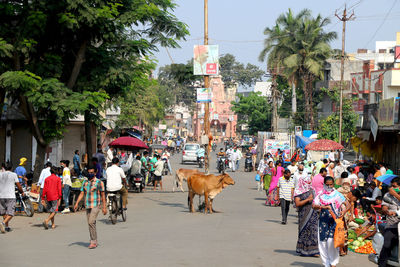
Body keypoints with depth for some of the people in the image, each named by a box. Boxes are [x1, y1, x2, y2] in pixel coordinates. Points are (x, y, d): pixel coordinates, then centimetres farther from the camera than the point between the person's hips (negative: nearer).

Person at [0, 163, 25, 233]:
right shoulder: (13, 174, 0)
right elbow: (18, 186, 3)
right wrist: (22, 192, 20)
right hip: (10, 196, -4)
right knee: (10, 213, -4)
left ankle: (7, 227, 21)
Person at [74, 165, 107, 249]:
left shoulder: (99, 182, -4)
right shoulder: (85, 182, 12)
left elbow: (103, 195, -3)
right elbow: (81, 194, 11)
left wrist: (104, 207, -6)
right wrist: (76, 203, -2)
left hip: (95, 205, -6)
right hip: (87, 206, 6)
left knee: (91, 222, -18)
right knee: (91, 224, 8)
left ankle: (93, 241, -13)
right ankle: (94, 242, 16)